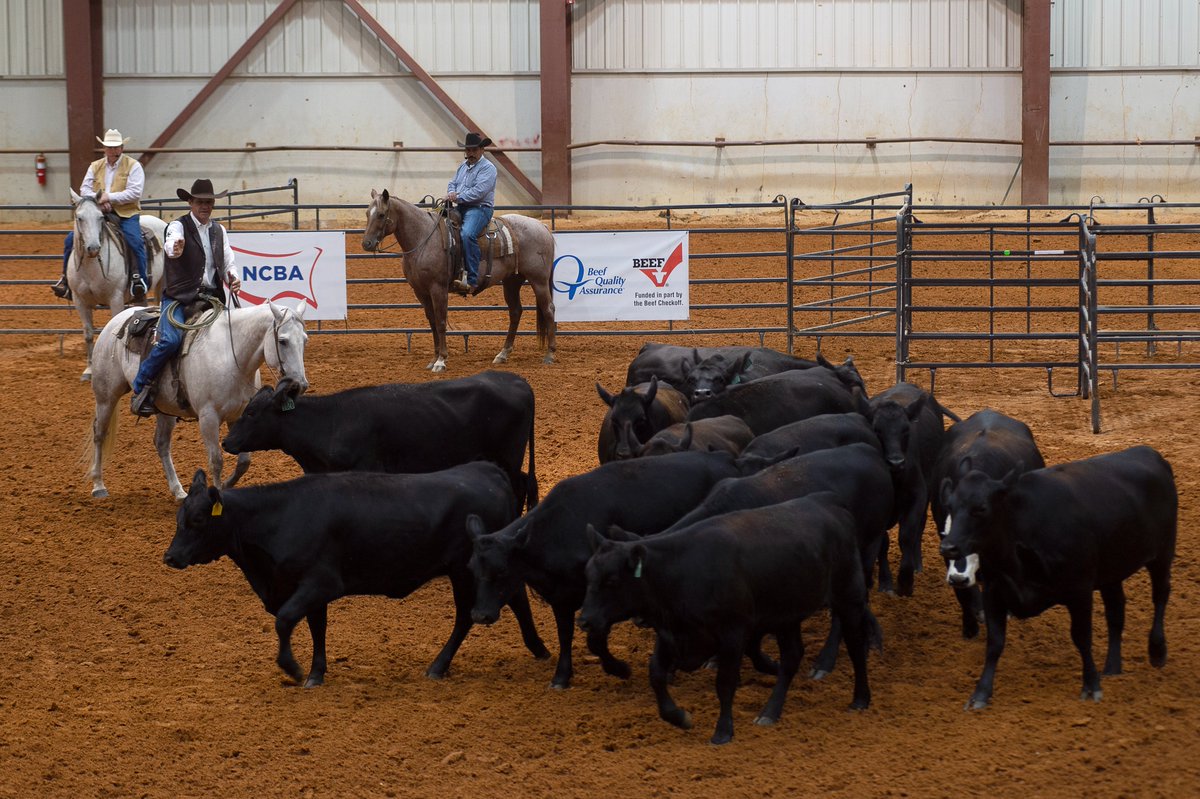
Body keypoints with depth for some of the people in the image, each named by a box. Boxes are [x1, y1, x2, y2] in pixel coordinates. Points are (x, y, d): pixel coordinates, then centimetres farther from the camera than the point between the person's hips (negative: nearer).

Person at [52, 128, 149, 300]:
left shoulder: (133, 166, -1)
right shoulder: (95, 166, 13)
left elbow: (135, 192, -12)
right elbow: (84, 189, 6)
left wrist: (110, 197, -18)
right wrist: (99, 200, -14)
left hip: (126, 214, -4)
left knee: (135, 241, -31)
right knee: (71, 238, -7)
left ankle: (141, 279, -23)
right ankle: (66, 279, 3)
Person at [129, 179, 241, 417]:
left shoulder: (219, 231, 17)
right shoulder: (179, 227, -2)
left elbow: (228, 262, 16)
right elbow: (170, 244, -25)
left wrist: (232, 278, -8)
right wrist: (175, 249, -50)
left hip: (211, 297, 5)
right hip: (178, 297, -5)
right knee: (171, 340, -28)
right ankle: (141, 387, -13)